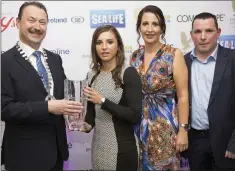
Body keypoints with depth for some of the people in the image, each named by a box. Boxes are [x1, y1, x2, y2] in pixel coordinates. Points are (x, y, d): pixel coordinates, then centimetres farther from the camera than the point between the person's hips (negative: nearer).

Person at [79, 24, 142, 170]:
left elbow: (135, 116, -19)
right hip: (98, 146, 5)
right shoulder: (92, 75, 4)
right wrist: (87, 125, -6)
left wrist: (103, 101, -21)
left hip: (122, 147, -5)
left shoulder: (128, 73, -13)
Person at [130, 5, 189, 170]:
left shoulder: (174, 55, -10)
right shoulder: (134, 56, 3)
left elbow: (183, 96, -10)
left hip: (165, 124, -4)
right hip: (139, 124, 4)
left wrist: (183, 129, -12)